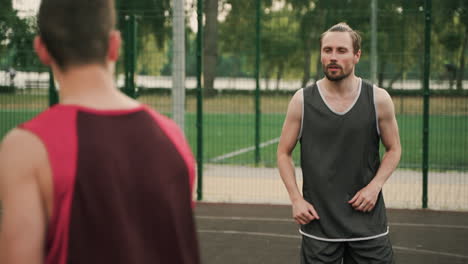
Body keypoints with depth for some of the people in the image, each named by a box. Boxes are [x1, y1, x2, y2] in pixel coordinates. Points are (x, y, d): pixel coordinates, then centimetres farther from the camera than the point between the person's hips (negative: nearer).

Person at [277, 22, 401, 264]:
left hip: (367, 221, 0)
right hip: (317, 220, 0)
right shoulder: (302, 101, -3)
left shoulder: (378, 99, -2)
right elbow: (284, 153, 5)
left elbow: (394, 149, 8)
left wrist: (375, 186, -7)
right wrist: (296, 199, -6)